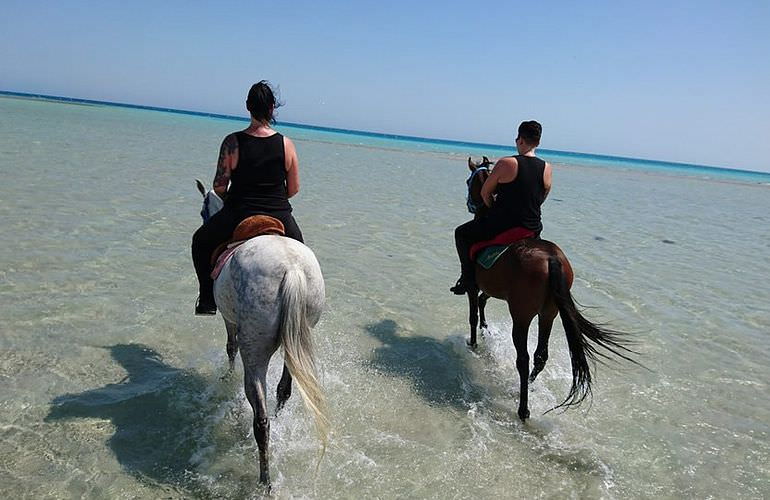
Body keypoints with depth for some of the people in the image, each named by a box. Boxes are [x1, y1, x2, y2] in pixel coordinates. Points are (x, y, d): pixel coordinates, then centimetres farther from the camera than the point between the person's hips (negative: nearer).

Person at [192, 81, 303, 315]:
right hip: (280, 218, 1)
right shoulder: (286, 144, -4)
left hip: (238, 216, -1)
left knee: (201, 241, 27)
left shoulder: (232, 142, -8)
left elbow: (219, 186, -5)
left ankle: (208, 300, 26)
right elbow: (294, 188, 3)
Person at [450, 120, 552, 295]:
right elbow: (540, 200, 13)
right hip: (532, 230, 5)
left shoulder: (505, 164, -14)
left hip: (500, 227, -5)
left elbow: (485, 193, -3)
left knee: (461, 233, 19)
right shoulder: (547, 168, 0)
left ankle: (468, 279, 14)